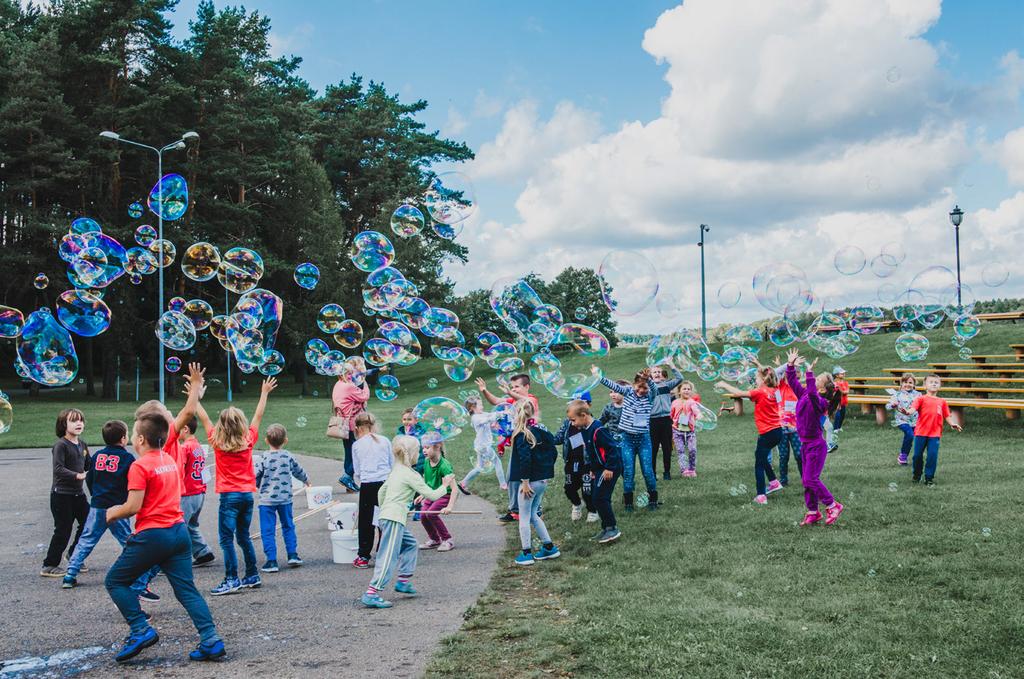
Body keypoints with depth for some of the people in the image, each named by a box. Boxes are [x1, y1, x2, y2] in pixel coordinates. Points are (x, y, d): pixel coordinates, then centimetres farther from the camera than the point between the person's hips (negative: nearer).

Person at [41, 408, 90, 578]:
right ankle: (49, 566, 9)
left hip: (78, 493, 7)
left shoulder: (82, 444, 8)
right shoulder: (61, 445, -15)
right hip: (61, 494, -7)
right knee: (63, 530, -4)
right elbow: (58, 469, -25)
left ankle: (74, 555, 31)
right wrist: (78, 475, -32)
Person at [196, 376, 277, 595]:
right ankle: (252, 576, 19)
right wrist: (264, 393, 22)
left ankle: (232, 580, -8)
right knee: (244, 537, 16)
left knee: (227, 539, -4)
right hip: (247, 494, 5)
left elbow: (204, 418, 3)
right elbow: (258, 416, 12)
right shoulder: (248, 440, 0)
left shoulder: (217, 442, -6)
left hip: (229, 495, -5)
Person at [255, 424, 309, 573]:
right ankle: (292, 555, 19)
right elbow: (298, 471, 17)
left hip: (267, 499, -3)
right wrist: (306, 480, 38)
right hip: (285, 499, 3)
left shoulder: (263, 458, -10)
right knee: (288, 527, 20)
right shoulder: (288, 457, 1)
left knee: (268, 531, 2)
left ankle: (271, 561, -1)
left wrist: (254, 486, 18)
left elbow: (256, 477, -6)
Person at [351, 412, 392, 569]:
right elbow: (393, 464, 9)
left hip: (368, 485, -2)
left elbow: (357, 471, 9)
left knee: (366, 521, 7)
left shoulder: (357, 445, 3)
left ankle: (363, 556, 11)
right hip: (387, 483, 2)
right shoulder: (385, 441, 5)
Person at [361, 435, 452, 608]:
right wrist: (445, 486, 6)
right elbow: (432, 495, -10)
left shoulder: (395, 471, 17)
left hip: (386, 516, 10)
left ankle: (403, 581, 26)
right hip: (394, 519, -10)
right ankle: (372, 594, -18)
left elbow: (381, 492, 26)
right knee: (388, 557, -12)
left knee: (410, 544, 23)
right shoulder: (411, 475, -10)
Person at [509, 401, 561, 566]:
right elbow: (554, 452, 9)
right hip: (543, 480, 7)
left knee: (524, 517, 4)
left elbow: (525, 459, -22)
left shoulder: (521, 435, -14)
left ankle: (526, 554, 7)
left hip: (530, 481, -7)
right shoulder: (542, 430, 7)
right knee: (533, 515, 20)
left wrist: (525, 481, -18)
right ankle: (549, 547, 22)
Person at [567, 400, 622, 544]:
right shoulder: (585, 430, 8)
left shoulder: (598, 430, -23)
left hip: (610, 469, -10)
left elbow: (612, 448, -23)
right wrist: (593, 469, 20)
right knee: (597, 498, 11)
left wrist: (610, 468, -22)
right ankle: (606, 528, 21)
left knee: (600, 498, -11)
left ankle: (612, 529, -2)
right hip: (600, 468, 10)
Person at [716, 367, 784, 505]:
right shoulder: (772, 391, 8)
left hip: (767, 433, -8)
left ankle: (761, 496, 1)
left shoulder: (760, 392, -13)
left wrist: (724, 385, -2)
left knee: (759, 464, 2)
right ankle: (774, 482, 27)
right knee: (760, 455, 28)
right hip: (777, 431, 8)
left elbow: (739, 393, -15)